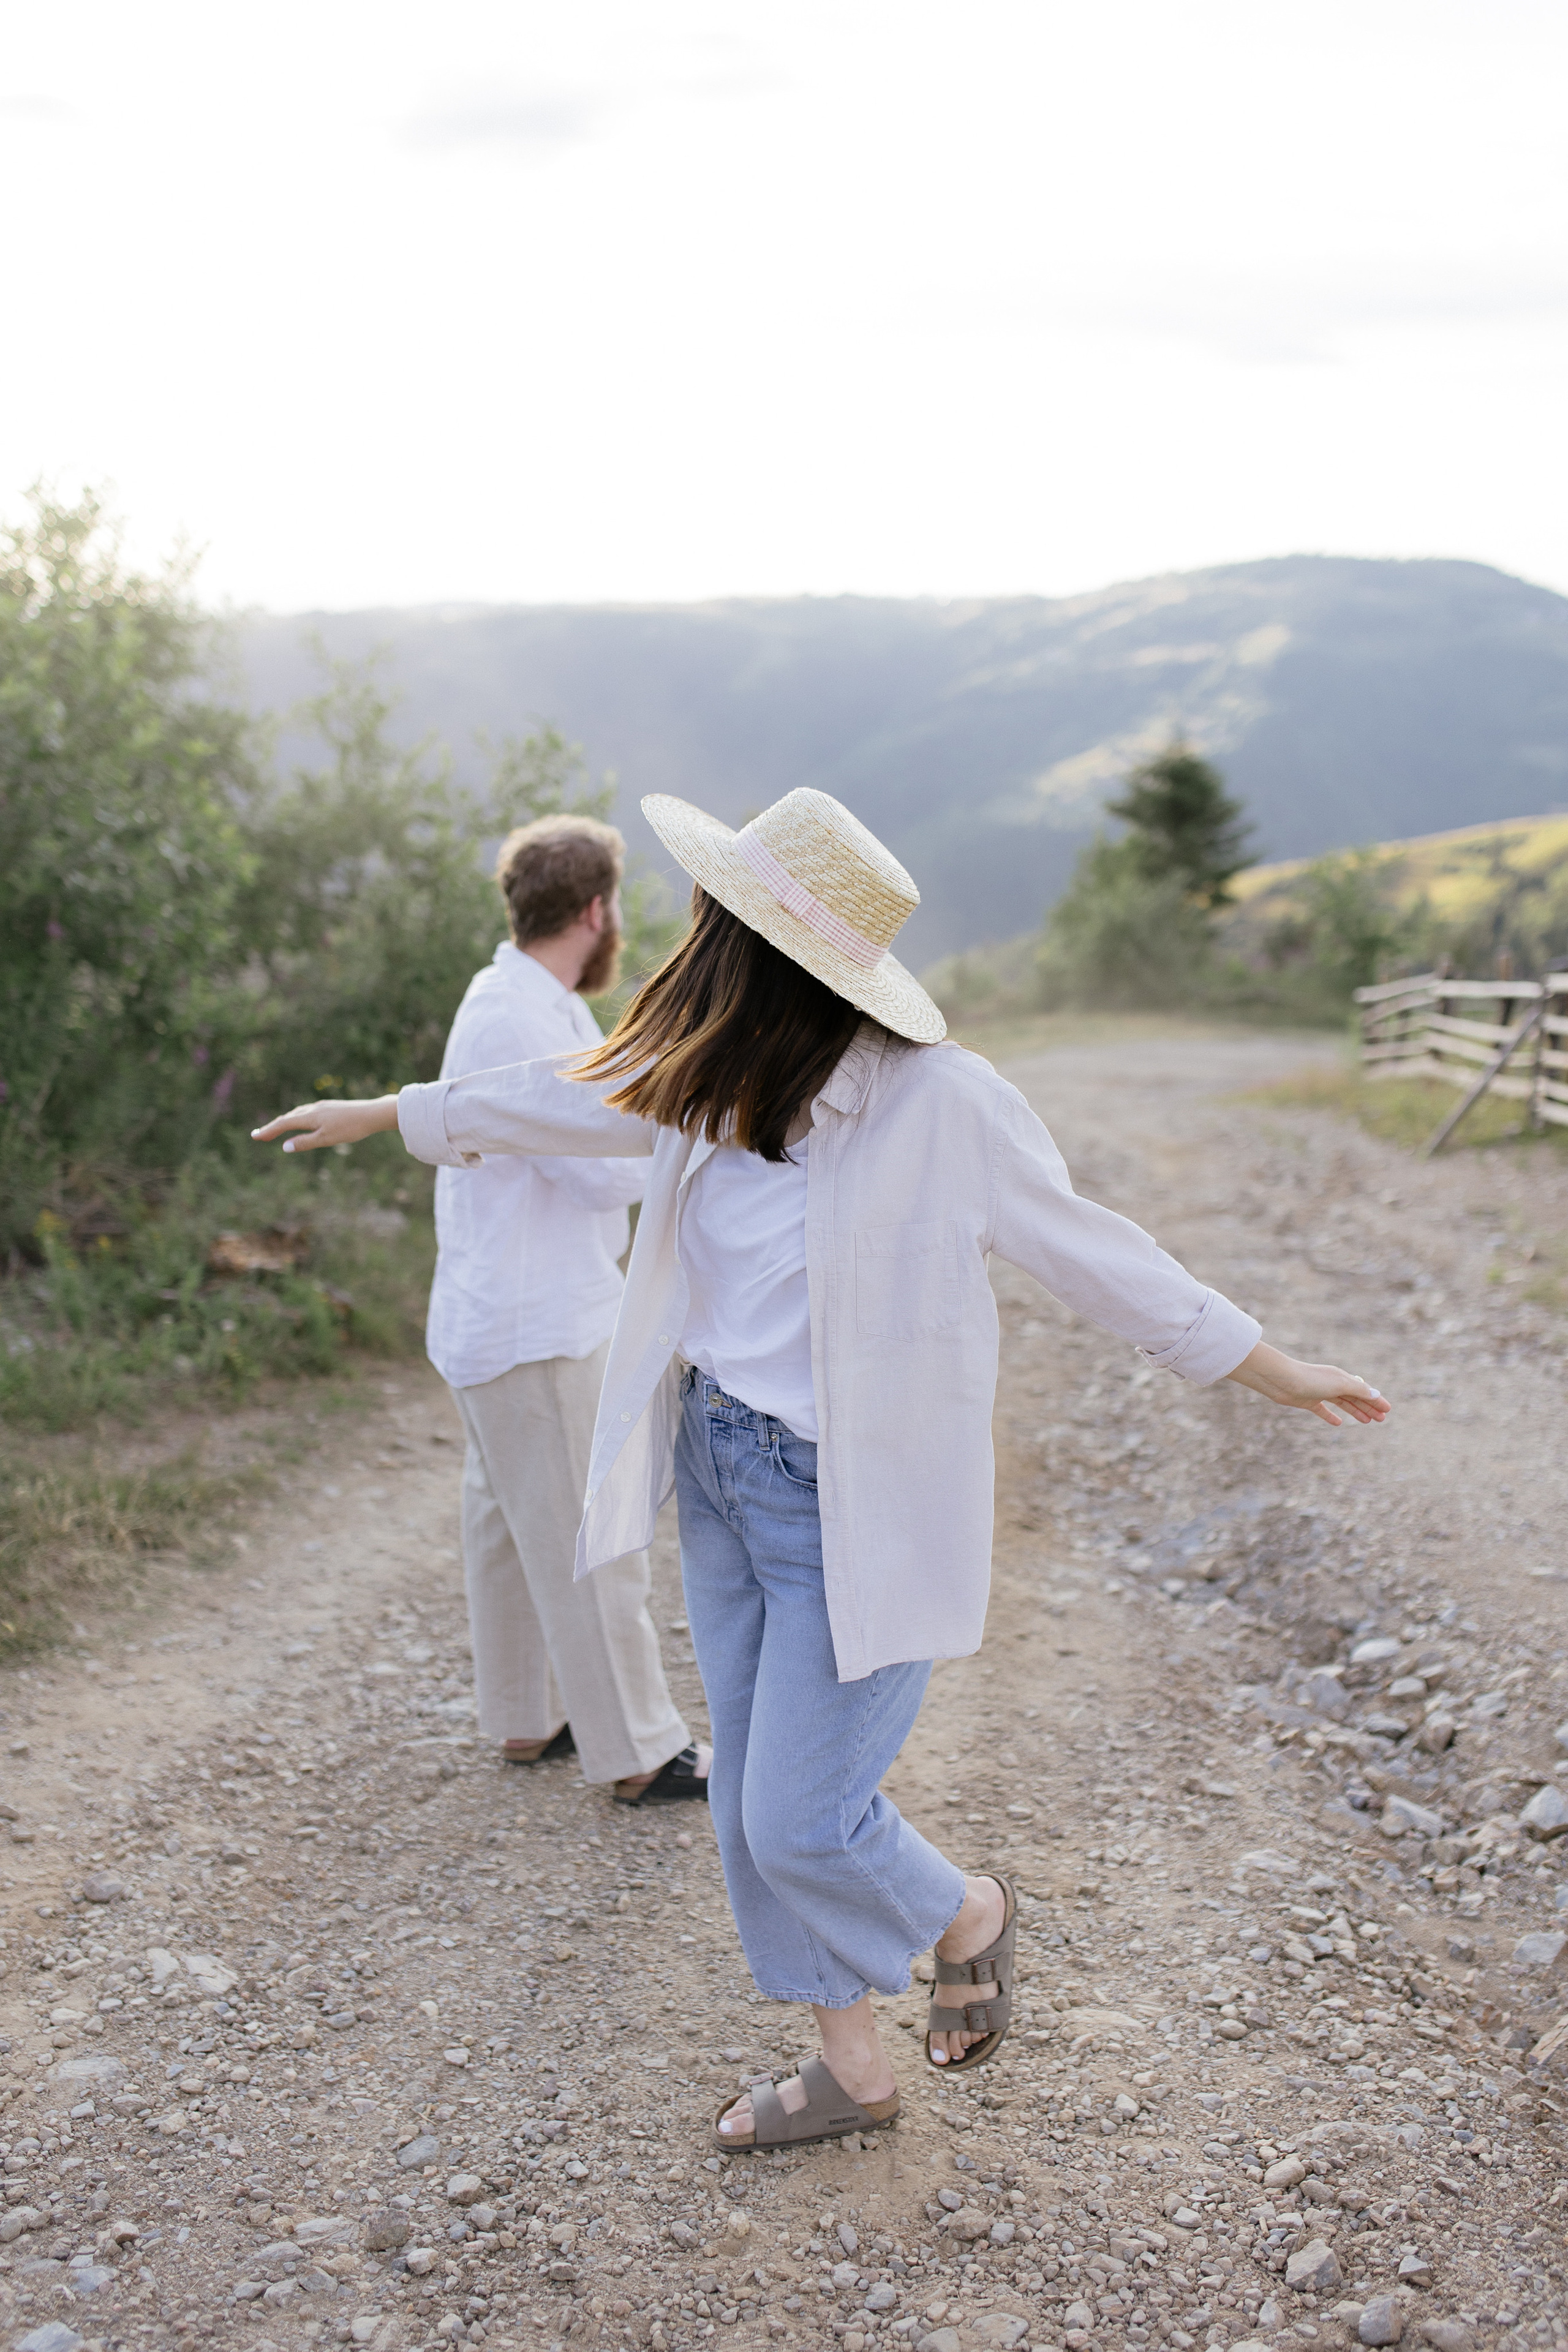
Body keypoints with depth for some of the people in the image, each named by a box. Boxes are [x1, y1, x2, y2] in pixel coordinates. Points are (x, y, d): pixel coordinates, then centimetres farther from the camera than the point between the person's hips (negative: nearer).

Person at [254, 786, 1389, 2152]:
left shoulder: (939, 1102, -21)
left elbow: (1095, 1256, -11)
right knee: (753, 1799, 15)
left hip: (856, 1505, -6)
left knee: (803, 1818, -2)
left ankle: (970, 1916, 32)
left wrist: (1278, 1373, -7)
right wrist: (373, 1115, 25)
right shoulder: (714, 1082, -3)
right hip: (723, 1476, 7)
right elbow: (558, 1101, 13)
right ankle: (853, 2069, 36)